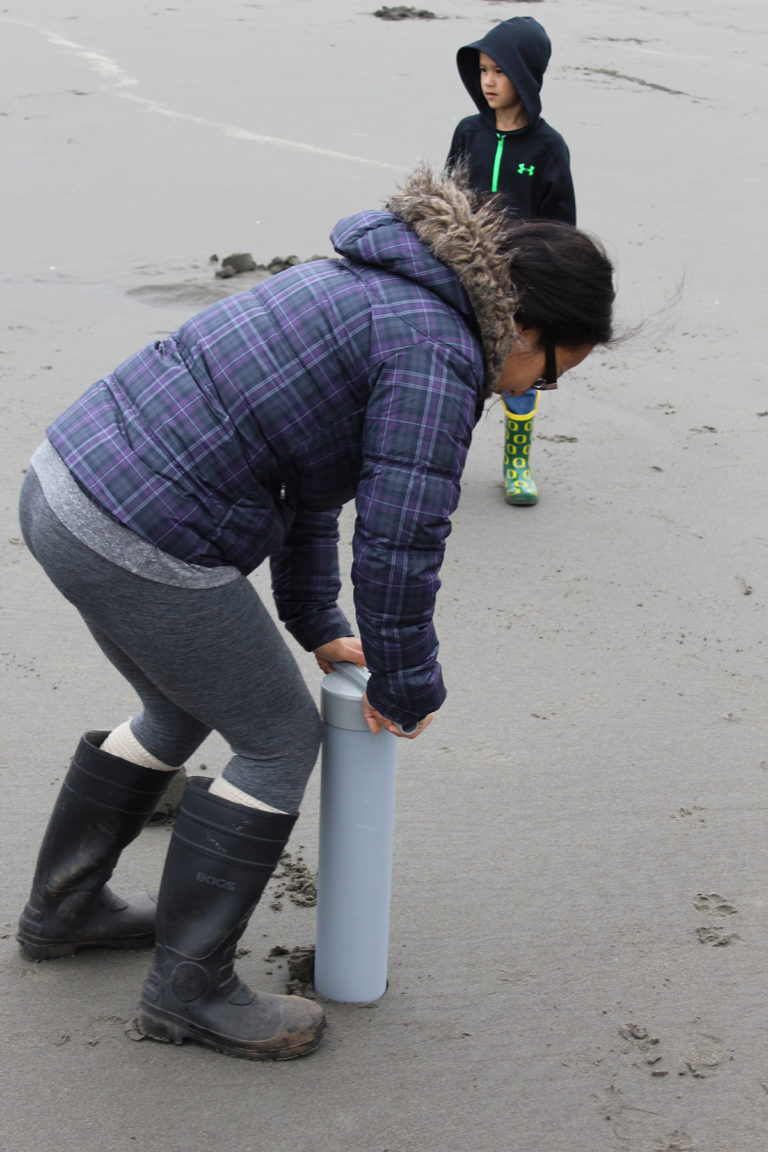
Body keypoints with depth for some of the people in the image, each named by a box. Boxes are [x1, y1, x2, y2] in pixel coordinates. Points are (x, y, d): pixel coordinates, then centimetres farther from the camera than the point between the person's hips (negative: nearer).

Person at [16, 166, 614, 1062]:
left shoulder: (372, 290, 17)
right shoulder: (438, 354, -13)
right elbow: (397, 543, -15)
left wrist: (317, 625, 25)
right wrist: (406, 690, 1)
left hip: (64, 481, 10)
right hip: (145, 544, -10)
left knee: (180, 711, 28)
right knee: (279, 741, 8)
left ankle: (61, 910, 44)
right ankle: (187, 987, 20)